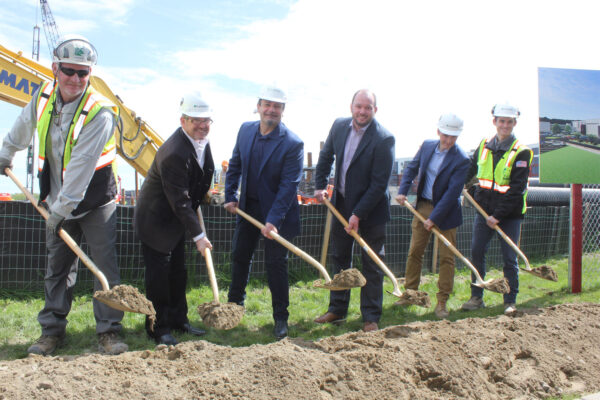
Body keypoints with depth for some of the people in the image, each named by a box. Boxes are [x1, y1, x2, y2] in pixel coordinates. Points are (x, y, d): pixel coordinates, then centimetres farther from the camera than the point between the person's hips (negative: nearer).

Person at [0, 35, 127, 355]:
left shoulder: (100, 112, -23)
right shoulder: (43, 97, -3)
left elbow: (81, 169, -25)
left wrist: (60, 210, -23)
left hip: (95, 202, -5)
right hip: (58, 202, 5)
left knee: (105, 265, -4)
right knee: (57, 266, 10)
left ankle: (108, 331, 4)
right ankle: (51, 331, 18)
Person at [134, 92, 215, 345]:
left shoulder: (201, 140, -1)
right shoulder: (174, 153, -30)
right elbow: (180, 201, -28)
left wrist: (200, 196, 14)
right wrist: (198, 235, -26)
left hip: (176, 219, 9)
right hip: (155, 220, -9)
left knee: (178, 272, 16)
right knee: (159, 274, -3)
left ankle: (178, 320, 28)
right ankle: (159, 328, 9)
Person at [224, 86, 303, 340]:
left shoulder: (292, 144, -19)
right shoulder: (246, 130, -2)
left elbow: (288, 186, -22)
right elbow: (235, 165, 11)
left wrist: (273, 221, -27)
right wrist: (230, 196, 3)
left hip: (277, 213, -5)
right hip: (248, 207, 6)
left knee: (276, 264, 2)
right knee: (239, 256, 17)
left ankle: (281, 318, 16)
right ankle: (235, 304, 37)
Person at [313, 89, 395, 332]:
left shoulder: (384, 139, -20)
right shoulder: (339, 126, -2)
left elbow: (379, 184, -20)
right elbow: (326, 156, 15)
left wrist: (358, 214, -21)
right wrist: (320, 185, 5)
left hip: (371, 210, -6)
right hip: (342, 204, 6)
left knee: (372, 265, 4)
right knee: (339, 258, 14)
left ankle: (371, 317, 14)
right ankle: (337, 310, 27)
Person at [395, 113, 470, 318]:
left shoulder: (461, 159, -16)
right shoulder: (427, 146, 0)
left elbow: (453, 192, -18)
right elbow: (412, 168, 12)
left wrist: (434, 218, -19)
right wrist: (402, 191, -3)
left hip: (446, 212, -4)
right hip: (423, 205, 4)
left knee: (446, 257, 0)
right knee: (414, 252, 8)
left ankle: (442, 302, 9)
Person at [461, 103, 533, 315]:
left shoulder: (521, 152, -9)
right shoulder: (484, 146, 6)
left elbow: (516, 189, -14)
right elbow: (470, 170, 24)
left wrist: (498, 215, -18)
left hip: (510, 214, -4)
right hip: (484, 210, 4)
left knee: (509, 259, 2)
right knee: (476, 253, 4)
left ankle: (510, 301, 13)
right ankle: (476, 297, 15)